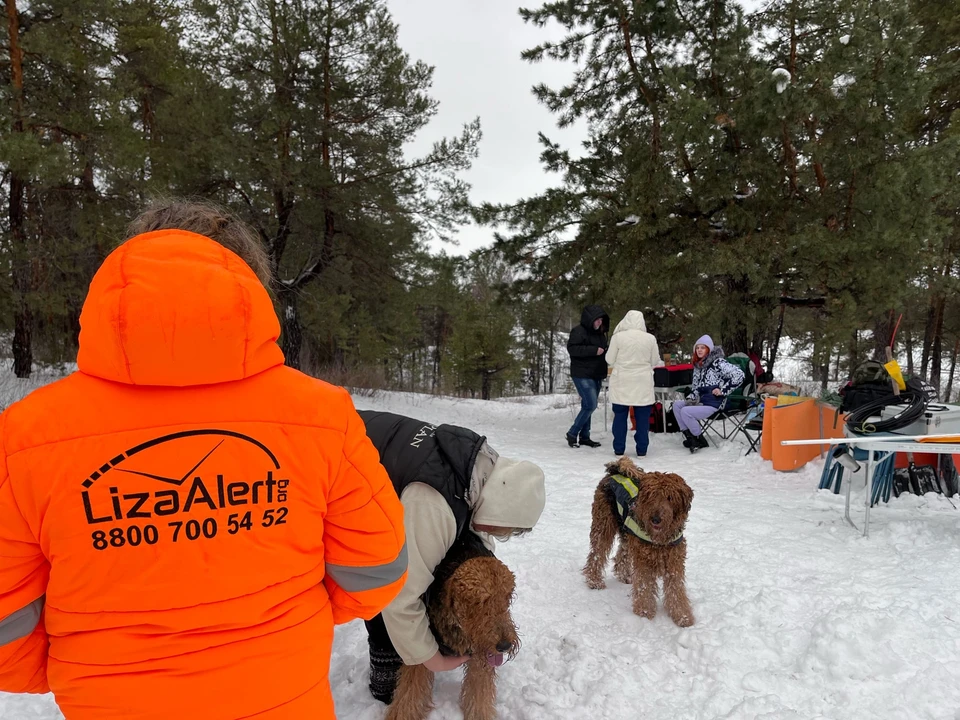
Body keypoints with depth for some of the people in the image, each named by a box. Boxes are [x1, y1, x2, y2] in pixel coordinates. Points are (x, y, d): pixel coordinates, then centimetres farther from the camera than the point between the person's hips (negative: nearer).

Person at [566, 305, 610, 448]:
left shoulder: (600, 333, 17)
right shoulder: (579, 331, -10)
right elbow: (572, 348, -21)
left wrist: (605, 351, 4)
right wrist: (594, 350, -23)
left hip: (596, 376, 8)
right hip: (583, 375, -8)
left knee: (588, 406, 10)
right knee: (590, 405, -13)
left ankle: (584, 436, 18)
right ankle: (572, 433, 0)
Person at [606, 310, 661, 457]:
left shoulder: (618, 337, -9)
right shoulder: (650, 338, -4)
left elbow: (610, 360, -1)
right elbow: (655, 362, 5)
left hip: (622, 383, -1)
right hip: (643, 384, 1)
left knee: (620, 416, 9)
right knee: (642, 417, 9)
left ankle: (619, 449, 13)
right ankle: (641, 450, 12)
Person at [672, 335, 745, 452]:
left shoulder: (718, 362, -11)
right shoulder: (698, 365, 14)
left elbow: (739, 374, -20)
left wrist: (722, 390, -17)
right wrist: (690, 398, 5)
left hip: (714, 404, -9)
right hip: (701, 401, 9)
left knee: (685, 411, -21)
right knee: (677, 405, -2)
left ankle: (700, 441, -4)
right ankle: (689, 436, -3)